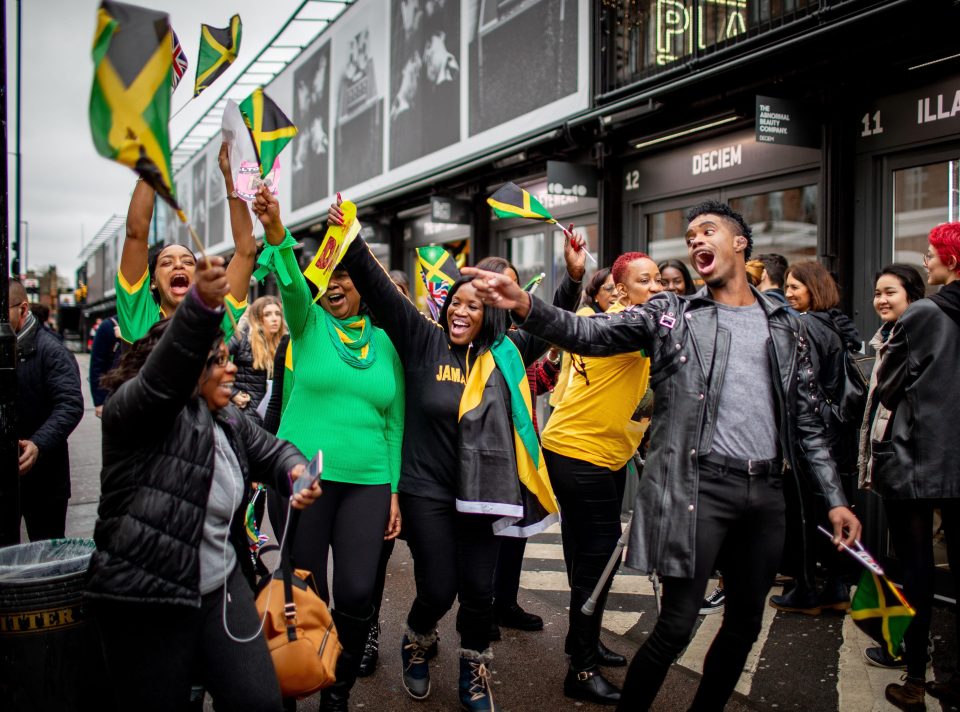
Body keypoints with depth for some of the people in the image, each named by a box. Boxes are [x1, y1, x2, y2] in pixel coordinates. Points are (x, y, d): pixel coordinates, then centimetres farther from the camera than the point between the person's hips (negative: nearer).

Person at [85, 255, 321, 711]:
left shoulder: (228, 421, 11)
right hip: (146, 600, -6)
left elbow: (269, 450, 23)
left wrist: (294, 469, -3)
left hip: (222, 588, 7)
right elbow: (161, 376, -33)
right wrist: (201, 305, -50)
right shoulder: (132, 411, -13)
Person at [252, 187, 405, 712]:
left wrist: (394, 491, 7)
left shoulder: (384, 343, 10)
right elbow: (290, 281, -17)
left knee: (357, 591, -2)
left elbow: (394, 423, 11)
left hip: (368, 482, 2)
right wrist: (275, 230, -35)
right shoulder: (309, 324, 5)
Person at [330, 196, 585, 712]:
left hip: (482, 493, 2)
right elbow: (379, 291, -7)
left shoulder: (506, 354, 4)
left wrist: (573, 278, -7)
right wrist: (351, 242, -16)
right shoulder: (422, 341, -1)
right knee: (437, 589, 0)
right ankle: (416, 643, 35)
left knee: (478, 590, 6)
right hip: (427, 489, -2)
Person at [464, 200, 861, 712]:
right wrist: (523, 306, -27)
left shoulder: (786, 327, 13)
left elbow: (806, 421, 15)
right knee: (676, 625, -4)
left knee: (745, 622, 15)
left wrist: (834, 498, 10)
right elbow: (588, 335, -10)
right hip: (698, 487, -4)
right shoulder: (671, 313, 3)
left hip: (765, 491, 4)